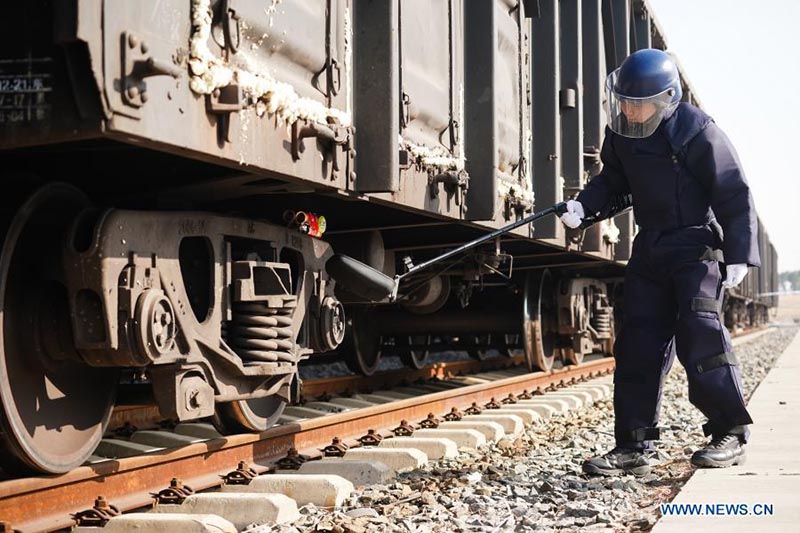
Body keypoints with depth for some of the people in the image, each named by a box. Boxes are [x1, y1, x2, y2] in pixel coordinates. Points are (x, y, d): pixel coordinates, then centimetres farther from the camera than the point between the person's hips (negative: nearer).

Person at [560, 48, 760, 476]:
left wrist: (738, 256, -16)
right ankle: (635, 446, 4)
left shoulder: (697, 133, -17)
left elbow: (735, 196, -13)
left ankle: (730, 435, -7)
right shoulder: (621, 132, 1)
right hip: (650, 248, 6)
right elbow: (613, 179, 16)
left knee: (699, 329, -18)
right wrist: (583, 205, -3)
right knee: (638, 342, 0)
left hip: (697, 244, -6)